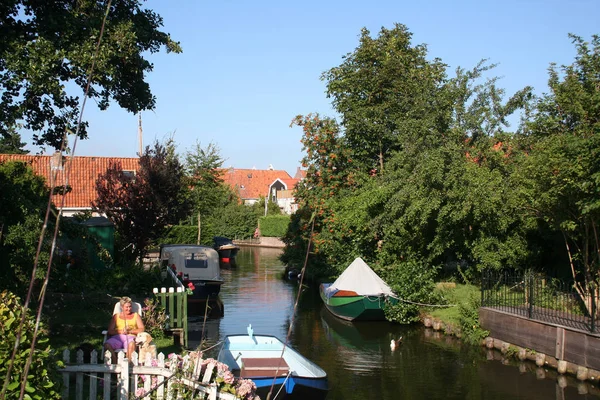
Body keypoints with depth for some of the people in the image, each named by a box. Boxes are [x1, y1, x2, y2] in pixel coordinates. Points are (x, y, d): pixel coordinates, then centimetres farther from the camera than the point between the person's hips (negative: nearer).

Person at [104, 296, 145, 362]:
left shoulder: (136, 315, 20)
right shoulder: (116, 316, 21)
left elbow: (142, 329, 7)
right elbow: (110, 331, 10)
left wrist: (130, 331, -10)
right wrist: (121, 331, -9)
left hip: (130, 336, -1)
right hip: (117, 337, 2)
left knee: (131, 344, -40)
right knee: (107, 345, -32)